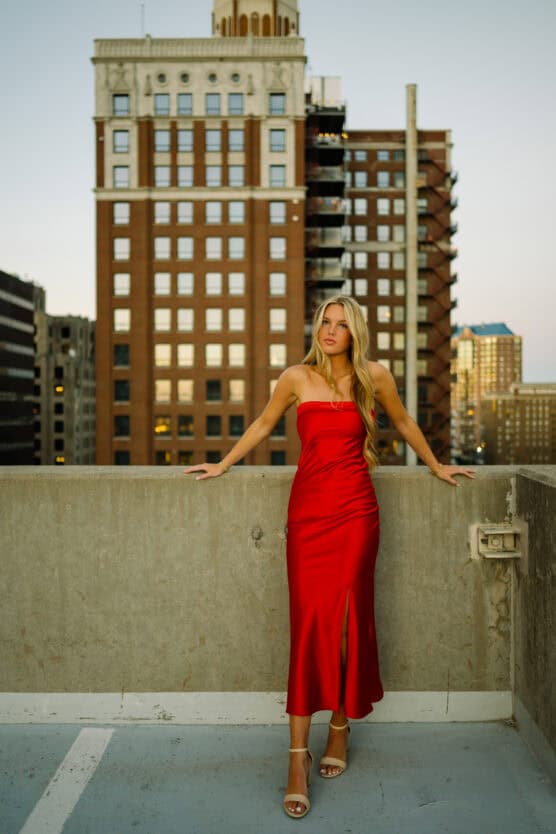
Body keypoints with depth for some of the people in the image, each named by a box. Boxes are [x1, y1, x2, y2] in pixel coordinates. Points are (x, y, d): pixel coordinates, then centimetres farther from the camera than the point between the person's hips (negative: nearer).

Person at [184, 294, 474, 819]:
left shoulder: (374, 377, 4)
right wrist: (221, 466, 23)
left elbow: (404, 424, 20)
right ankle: (298, 759, -1)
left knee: (348, 619, 3)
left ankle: (341, 728, 24)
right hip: (308, 509, 0)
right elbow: (262, 425, 18)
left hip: (355, 510, 0)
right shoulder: (297, 378, 4)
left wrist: (436, 467, 29)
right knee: (309, 623, -4)